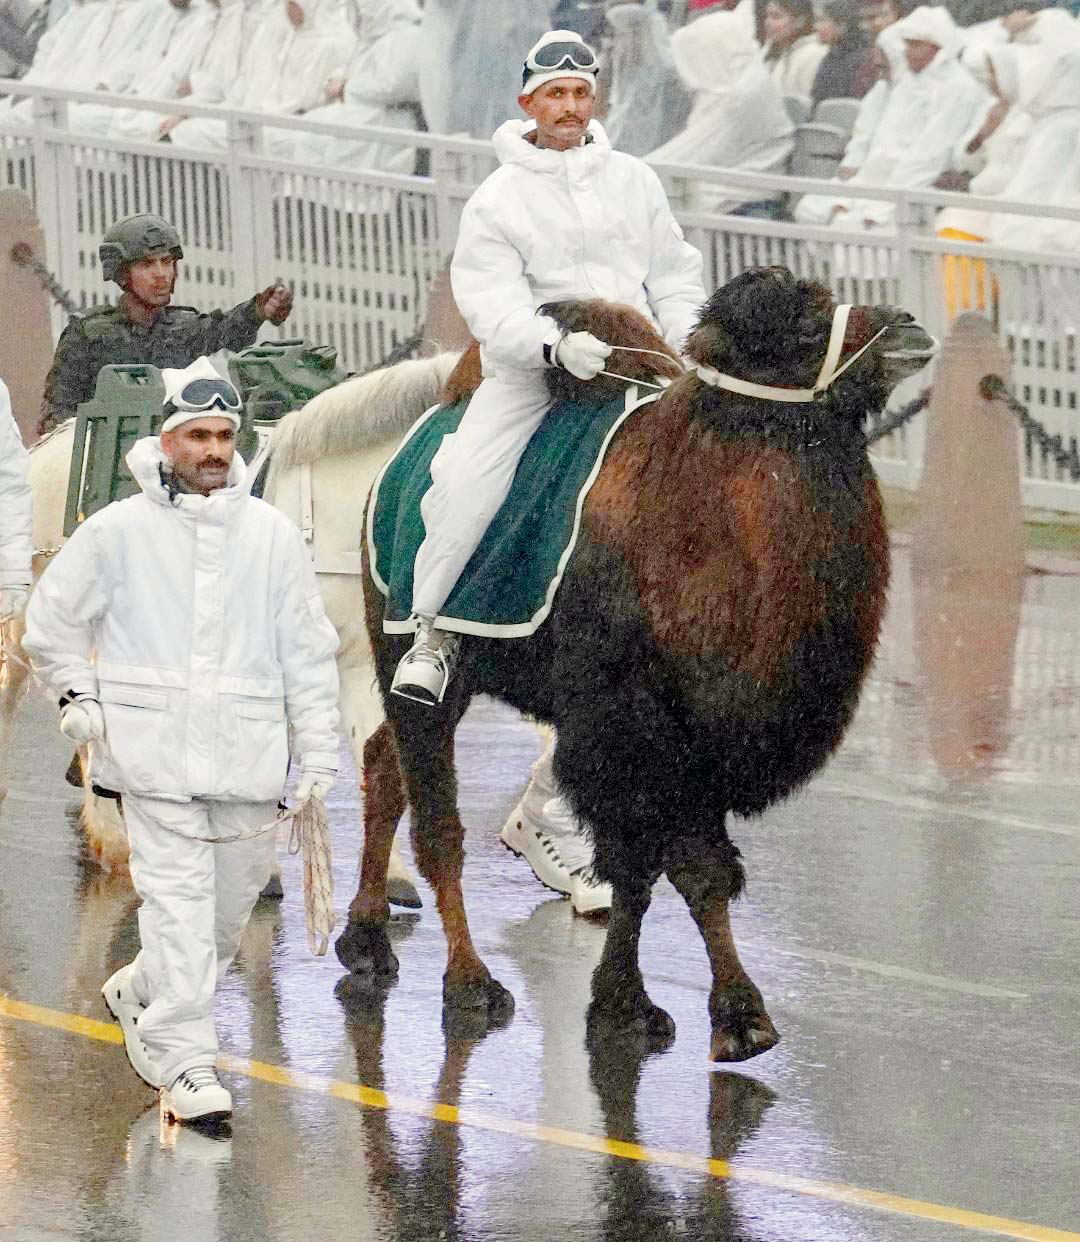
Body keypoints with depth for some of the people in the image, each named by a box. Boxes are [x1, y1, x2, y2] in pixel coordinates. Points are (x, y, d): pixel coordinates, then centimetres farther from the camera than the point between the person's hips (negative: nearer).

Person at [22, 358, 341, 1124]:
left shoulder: (271, 535, 6)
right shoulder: (120, 532, 1)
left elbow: (307, 651, 9)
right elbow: (54, 618, 13)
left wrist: (319, 752, 6)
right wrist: (79, 695, 2)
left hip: (247, 757, 3)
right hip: (155, 751, -3)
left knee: (233, 900, 10)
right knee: (177, 897, -10)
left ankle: (142, 995, 34)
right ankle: (184, 1061, -8)